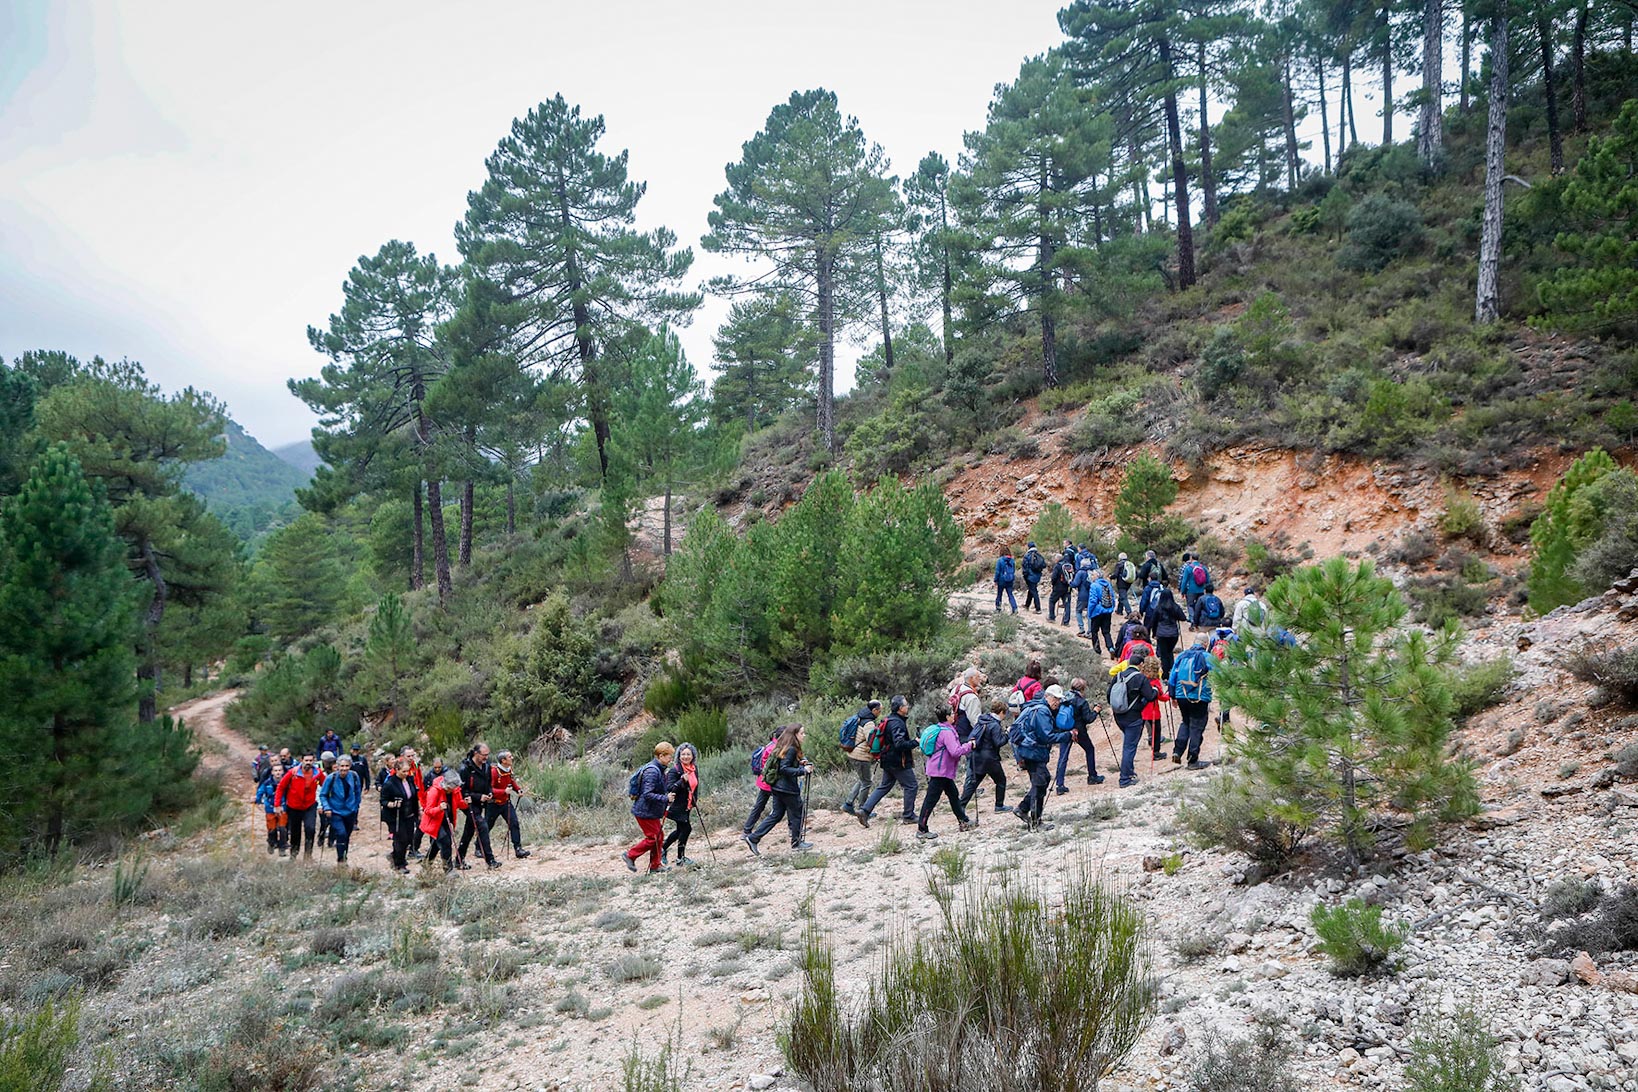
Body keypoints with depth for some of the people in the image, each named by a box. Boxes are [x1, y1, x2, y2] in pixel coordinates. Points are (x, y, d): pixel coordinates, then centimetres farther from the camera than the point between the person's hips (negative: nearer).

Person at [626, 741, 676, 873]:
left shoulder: (659, 769, 11)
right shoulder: (652, 771, -22)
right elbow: (647, 794, -28)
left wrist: (665, 803, 13)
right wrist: (665, 799, -26)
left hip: (652, 811, 10)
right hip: (645, 811, -10)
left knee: (659, 837, 12)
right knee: (652, 838, -3)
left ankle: (655, 866, 20)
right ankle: (630, 855, 10)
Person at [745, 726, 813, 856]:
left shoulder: (784, 748, 11)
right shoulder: (791, 750, -18)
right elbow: (784, 769, -24)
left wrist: (799, 763, 10)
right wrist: (802, 770, -26)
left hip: (778, 786, 9)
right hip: (788, 788, -9)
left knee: (776, 815, 13)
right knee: (796, 814, 7)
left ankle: (753, 838, 10)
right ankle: (797, 843, 19)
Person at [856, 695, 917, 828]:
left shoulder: (890, 719, 12)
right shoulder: (897, 723, -21)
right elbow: (900, 744, -29)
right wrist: (915, 742, -20)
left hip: (889, 761, 10)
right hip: (899, 762, -10)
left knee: (884, 787, 14)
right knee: (911, 786, 3)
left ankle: (864, 811, 7)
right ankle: (908, 816, 11)